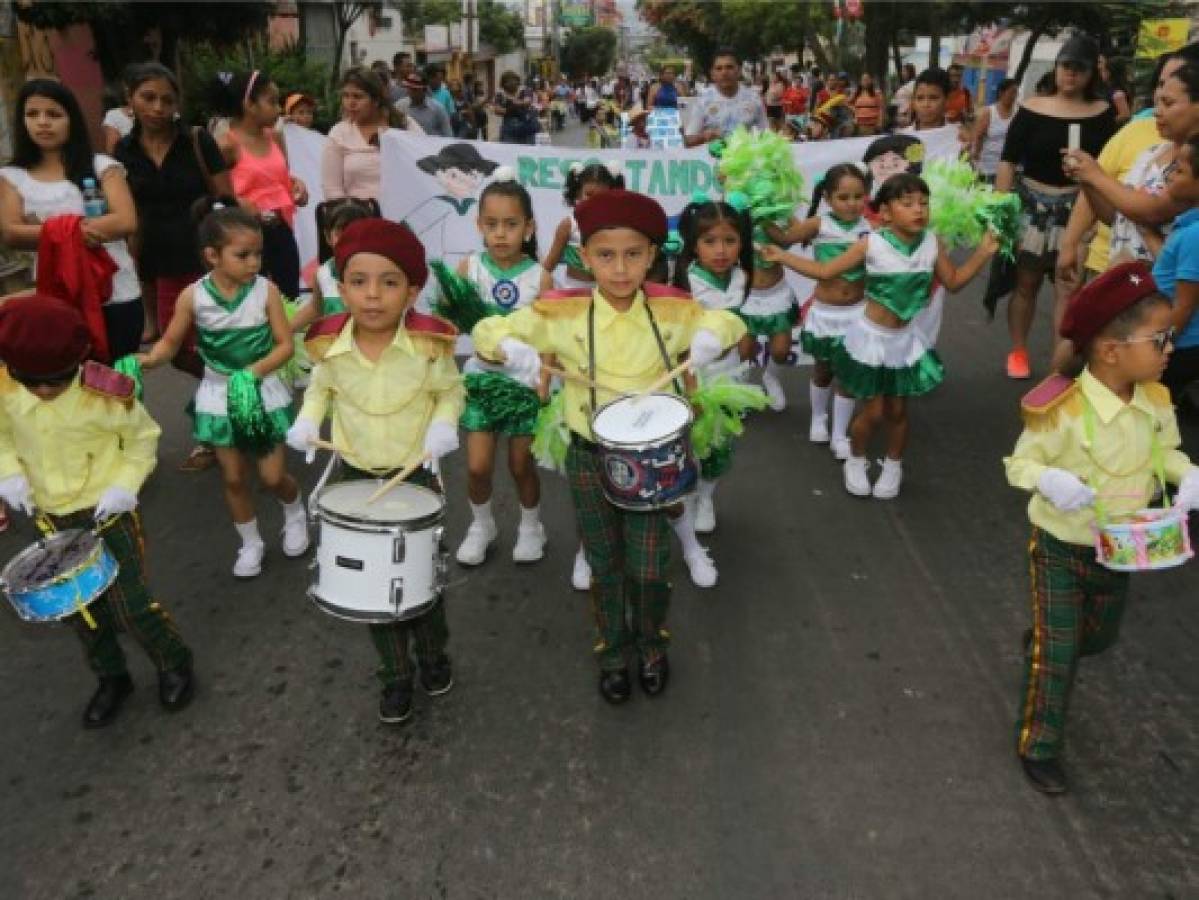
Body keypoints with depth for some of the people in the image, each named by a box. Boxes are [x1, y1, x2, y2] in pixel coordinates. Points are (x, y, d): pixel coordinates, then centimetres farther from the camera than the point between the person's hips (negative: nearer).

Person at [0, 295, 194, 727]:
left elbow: (143, 438, -6)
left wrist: (125, 484, -18)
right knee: (83, 611, 15)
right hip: (53, 520, 5)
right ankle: (112, 679, 37)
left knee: (131, 606, -4)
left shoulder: (106, 393, -24)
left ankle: (175, 664, 23)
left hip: (108, 513, -4)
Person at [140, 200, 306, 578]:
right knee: (233, 478, 10)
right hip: (219, 397, 1)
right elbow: (170, 342, 0)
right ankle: (250, 543, 28)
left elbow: (285, 345, -13)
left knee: (272, 476, 2)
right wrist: (147, 360, -20)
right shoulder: (193, 296, -11)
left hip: (264, 393, -1)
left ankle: (295, 512, 35)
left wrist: (254, 371, -27)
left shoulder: (266, 290, -14)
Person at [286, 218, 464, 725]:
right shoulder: (332, 347, -12)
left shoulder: (428, 345, -19)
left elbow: (450, 392, -2)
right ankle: (395, 676, 28)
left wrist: (443, 425, -20)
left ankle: (434, 655, 40)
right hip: (357, 476, 2)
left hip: (416, 474, -2)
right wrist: (307, 420, -8)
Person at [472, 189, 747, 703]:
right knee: (605, 567, 14)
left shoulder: (672, 311, -8)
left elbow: (731, 323, 7)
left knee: (649, 569, 6)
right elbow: (487, 330, -6)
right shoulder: (560, 314, -12)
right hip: (589, 458, 0)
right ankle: (612, 652, 38)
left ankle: (652, 646, 36)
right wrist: (511, 347, -29)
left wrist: (712, 337, -17)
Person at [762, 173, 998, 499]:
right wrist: (782, 256, -17)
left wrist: (983, 253, -4)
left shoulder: (931, 243, -6)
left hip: (905, 339, 3)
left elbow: (954, 282, 7)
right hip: (871, 337, -3)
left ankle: (893, 466, 35)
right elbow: (825, 271, -11)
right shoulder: (872, 244, -17)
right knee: (873, 411, 4)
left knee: (897, 410, 12)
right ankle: (856, 461, 31)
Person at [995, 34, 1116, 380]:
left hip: (1077, 208, 1)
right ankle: (1018, 351, 22)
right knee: (1025, 282, 7)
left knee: (1068, 286, -1)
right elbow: (1008, 159, -1)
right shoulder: (1031, 109, -1)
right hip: (1032, 203, 0)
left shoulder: (1102, 113, 3)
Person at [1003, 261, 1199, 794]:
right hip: (1060, 547, -6)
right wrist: (1049, 480, -39)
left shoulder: (1156, 401, -9)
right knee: (1056, 652, 1)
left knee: (1099, 638, 26)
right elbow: (1019, 462, -18)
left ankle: (1041, 641, 58)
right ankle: (1038, 747, 18)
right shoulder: (1063, 411, -28)